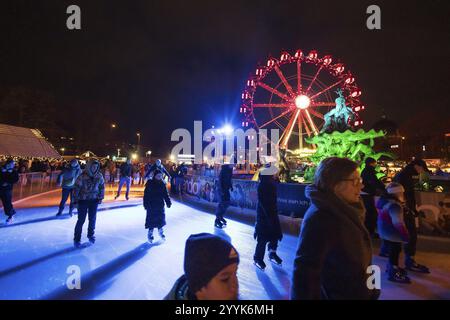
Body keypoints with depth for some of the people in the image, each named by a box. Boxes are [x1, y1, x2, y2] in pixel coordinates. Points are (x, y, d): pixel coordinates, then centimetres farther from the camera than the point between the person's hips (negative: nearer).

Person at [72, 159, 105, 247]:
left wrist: (100, 198, 6)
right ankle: (76, 239, 19)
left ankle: (91, 235, 35)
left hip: (94, 200, 3)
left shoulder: (99, 176, -8)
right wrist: (75, 200, -11)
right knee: (81, 220, 2)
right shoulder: (82, 176, -18)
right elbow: (76, 188, -13)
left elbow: (102, 187, 4)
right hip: (83, 200, -3)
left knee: (92, 219, 14)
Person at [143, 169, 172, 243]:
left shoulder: (162, 184, 1)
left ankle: (161, 231, 31)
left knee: (161, 218, 12)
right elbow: (146, 195, -9)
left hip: (160, 205, 4)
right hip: (151, 205, -3)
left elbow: (166, 194, 6)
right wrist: (146, 204, -12)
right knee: (151, 220, 2)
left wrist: (168, 202, 2)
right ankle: (150, 234, 18)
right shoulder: (150, 184, -10)